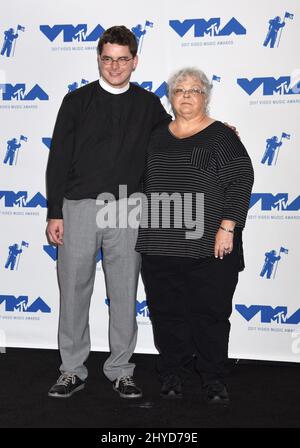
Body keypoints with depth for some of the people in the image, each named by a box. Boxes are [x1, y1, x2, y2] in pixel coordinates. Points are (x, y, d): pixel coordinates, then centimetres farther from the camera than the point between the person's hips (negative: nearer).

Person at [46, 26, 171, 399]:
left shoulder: (148, 105, 9)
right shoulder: (77, 101, 5)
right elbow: (59, 160, 3)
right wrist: (54, 213, -2)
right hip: (79, 207, -1)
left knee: (124, 294, 5)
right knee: (73, 291, 3)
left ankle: (120, 370, 17)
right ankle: (72, 371, 15)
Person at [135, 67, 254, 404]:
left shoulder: (221, 136, 0)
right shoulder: (157, 138, 14)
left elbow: (241, 181, -6)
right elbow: (143, 184, 19)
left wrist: (227, 228, -13)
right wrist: (144, 231, 14)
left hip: (208, 247, -4)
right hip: (160, 246, 4)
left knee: (210, 313, 2)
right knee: (167, 311, 9)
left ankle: (213, 379, 17)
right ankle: (171, 372, 24)